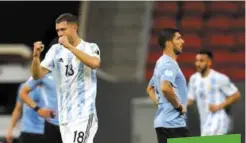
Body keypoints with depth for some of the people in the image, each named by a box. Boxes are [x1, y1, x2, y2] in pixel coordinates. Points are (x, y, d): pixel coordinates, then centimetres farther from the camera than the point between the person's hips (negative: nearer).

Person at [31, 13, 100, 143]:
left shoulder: (90, 47, -1)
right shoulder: (56, 50, 9)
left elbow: (95, 63, -24)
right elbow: (37, 75, 1)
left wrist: (70, 47, -25)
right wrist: (36, 56, -17)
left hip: (84, 114, -5)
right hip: (64, 116, 5)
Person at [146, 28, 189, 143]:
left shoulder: (161, 63, 17)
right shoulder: (170, 64, -14)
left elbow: (150, 88, 31)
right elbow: (165, 88, -31)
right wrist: (179, 105, -18)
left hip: (162, 122, 10)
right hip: (173, 124, -10)